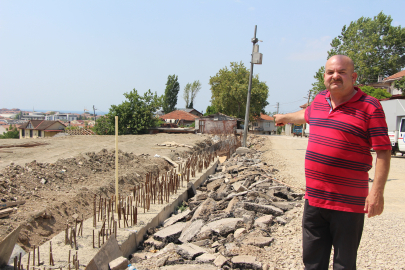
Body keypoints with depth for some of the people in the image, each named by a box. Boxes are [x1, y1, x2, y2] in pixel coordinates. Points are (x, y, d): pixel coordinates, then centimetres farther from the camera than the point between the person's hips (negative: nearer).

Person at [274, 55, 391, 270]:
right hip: (314, 199, 6)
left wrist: (377, 192, -17)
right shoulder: (320, 100, 10)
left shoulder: (369, 107, -9)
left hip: (348, 204, -5)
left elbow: (383, 152, -11)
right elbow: (306, 115, 34)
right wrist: (285, 118, 51)